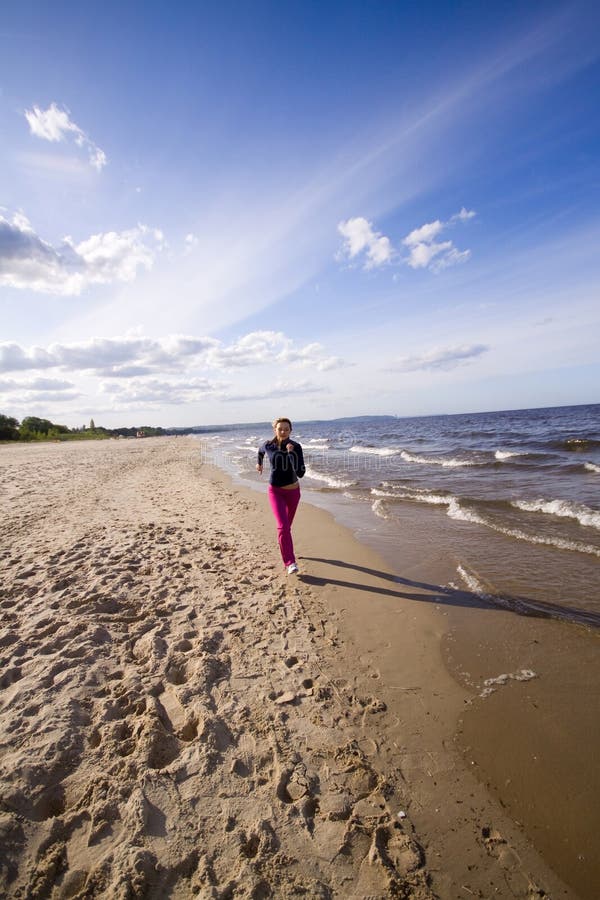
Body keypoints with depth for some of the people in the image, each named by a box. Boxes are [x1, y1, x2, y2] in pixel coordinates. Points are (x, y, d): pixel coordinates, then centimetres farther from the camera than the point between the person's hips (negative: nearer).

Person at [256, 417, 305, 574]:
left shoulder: (296, 447, -17)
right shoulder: (268, 445, -11)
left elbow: (301, 473, -24)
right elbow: (261, 450, 15)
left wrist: (291, 454, -33)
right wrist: (259, 463, 32)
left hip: (293, 491, 1)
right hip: (275, 491, -1)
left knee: (287, 525, 20)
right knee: (283, 526, -18)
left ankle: (285, 549, 49)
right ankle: (290, 563, -12)